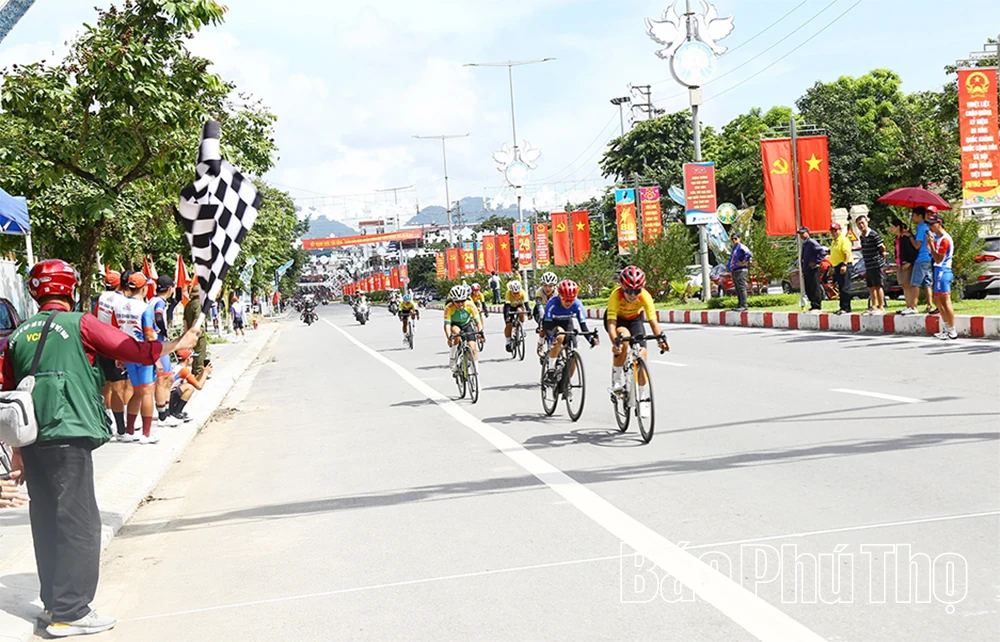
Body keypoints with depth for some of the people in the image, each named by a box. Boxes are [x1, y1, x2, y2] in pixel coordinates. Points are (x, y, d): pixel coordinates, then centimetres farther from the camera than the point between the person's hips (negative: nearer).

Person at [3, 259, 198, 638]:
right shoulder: (79, 324, -2)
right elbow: (135, 351, -1)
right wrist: (176, 345, 16)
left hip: (31, 442, 7)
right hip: (68, 437, -7)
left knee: (47, 522, 14)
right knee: (79, 524, -3)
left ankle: (52, 603, 22)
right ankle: (69, 613, -3)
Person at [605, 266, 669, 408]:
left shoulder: (645, 296, -31)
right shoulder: (616, 295, -37)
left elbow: (653, 320, -36)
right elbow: (611, 322, -44)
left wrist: (661, 339, -52)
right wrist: (615, 342, -60)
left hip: (635, 319, 2)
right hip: (617, 319, -2)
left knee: (641, 354, -11)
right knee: (624, 336, -36)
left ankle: (642, 398, 6)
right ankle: (617, 378, -20)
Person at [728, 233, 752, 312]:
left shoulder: (741, 247, -8)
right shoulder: (734, 248, 21)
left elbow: (749, 255, -24)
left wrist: (743, 263, -20)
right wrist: (730, 268, 21)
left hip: (740, 270, -10)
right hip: (734, 271, 10)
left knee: (741, 288, -12)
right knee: (738, 290, 11)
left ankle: (743, 306, -14)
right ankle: (740, 305, 15)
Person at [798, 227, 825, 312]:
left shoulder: (811, 242, -11)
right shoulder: (804, 244, 18)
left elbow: (821, 250, -22)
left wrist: (816, 261, -21)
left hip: (812, 269, -10)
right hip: (806, 270, 10)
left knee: (815, 288, -7)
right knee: (808, 289, 11)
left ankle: (817, 306, -5)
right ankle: (813, 305, 18)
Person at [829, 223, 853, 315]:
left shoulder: (844, 240, -10)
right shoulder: (834, 242, 21)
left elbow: (847, 253, -20)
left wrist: (844, 265, -27)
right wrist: (831, 266, 26)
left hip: (843, 266, -10)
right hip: (837, 266, 10)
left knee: (845, 288, -11)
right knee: (841, 289, 12)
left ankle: (846, 308, -12)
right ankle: (842, 307, 16)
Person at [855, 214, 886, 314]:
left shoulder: (874, 234, -13)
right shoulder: (861, 236, 11)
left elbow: (882, 248, -9)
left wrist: (882, 256, 2)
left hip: (876, 264, -8)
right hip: (868, 266, 8)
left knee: (878, 286, -4)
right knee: (871, 287, 13)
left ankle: (881, 307, 0)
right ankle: (873, 307, 20)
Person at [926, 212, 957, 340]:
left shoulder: (944, 240, -16)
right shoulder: (937, 237, 13)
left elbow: (938, 259, -18)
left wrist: (931, 244, -16)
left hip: (943, 272, -11)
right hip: (939, 271, 11)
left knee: (946, 301, -11)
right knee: (938, 300, 16)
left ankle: (953, 332, -10)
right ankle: (947, 328, 22)